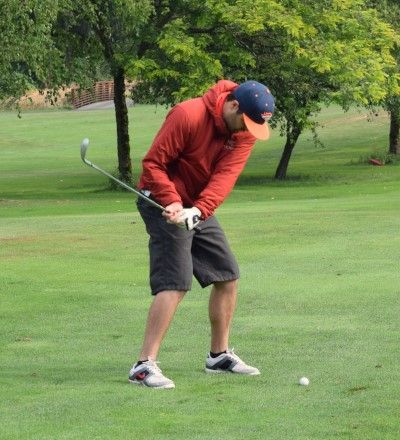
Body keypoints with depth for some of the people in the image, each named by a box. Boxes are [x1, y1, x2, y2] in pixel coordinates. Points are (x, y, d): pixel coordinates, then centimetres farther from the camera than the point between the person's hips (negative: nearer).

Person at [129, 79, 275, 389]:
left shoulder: (246, 133, -5)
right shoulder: (188, 116, -23)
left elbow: (225, 176, -17)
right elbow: (153, 163, -20)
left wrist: (198, 210, -32)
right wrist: (171, 202, -32)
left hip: (200, 208, 8)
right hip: (165, 204, -8)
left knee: (228, 275, 11)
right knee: (175, 282, -18)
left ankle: (220, 355, 27)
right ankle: (145, 365, -19)